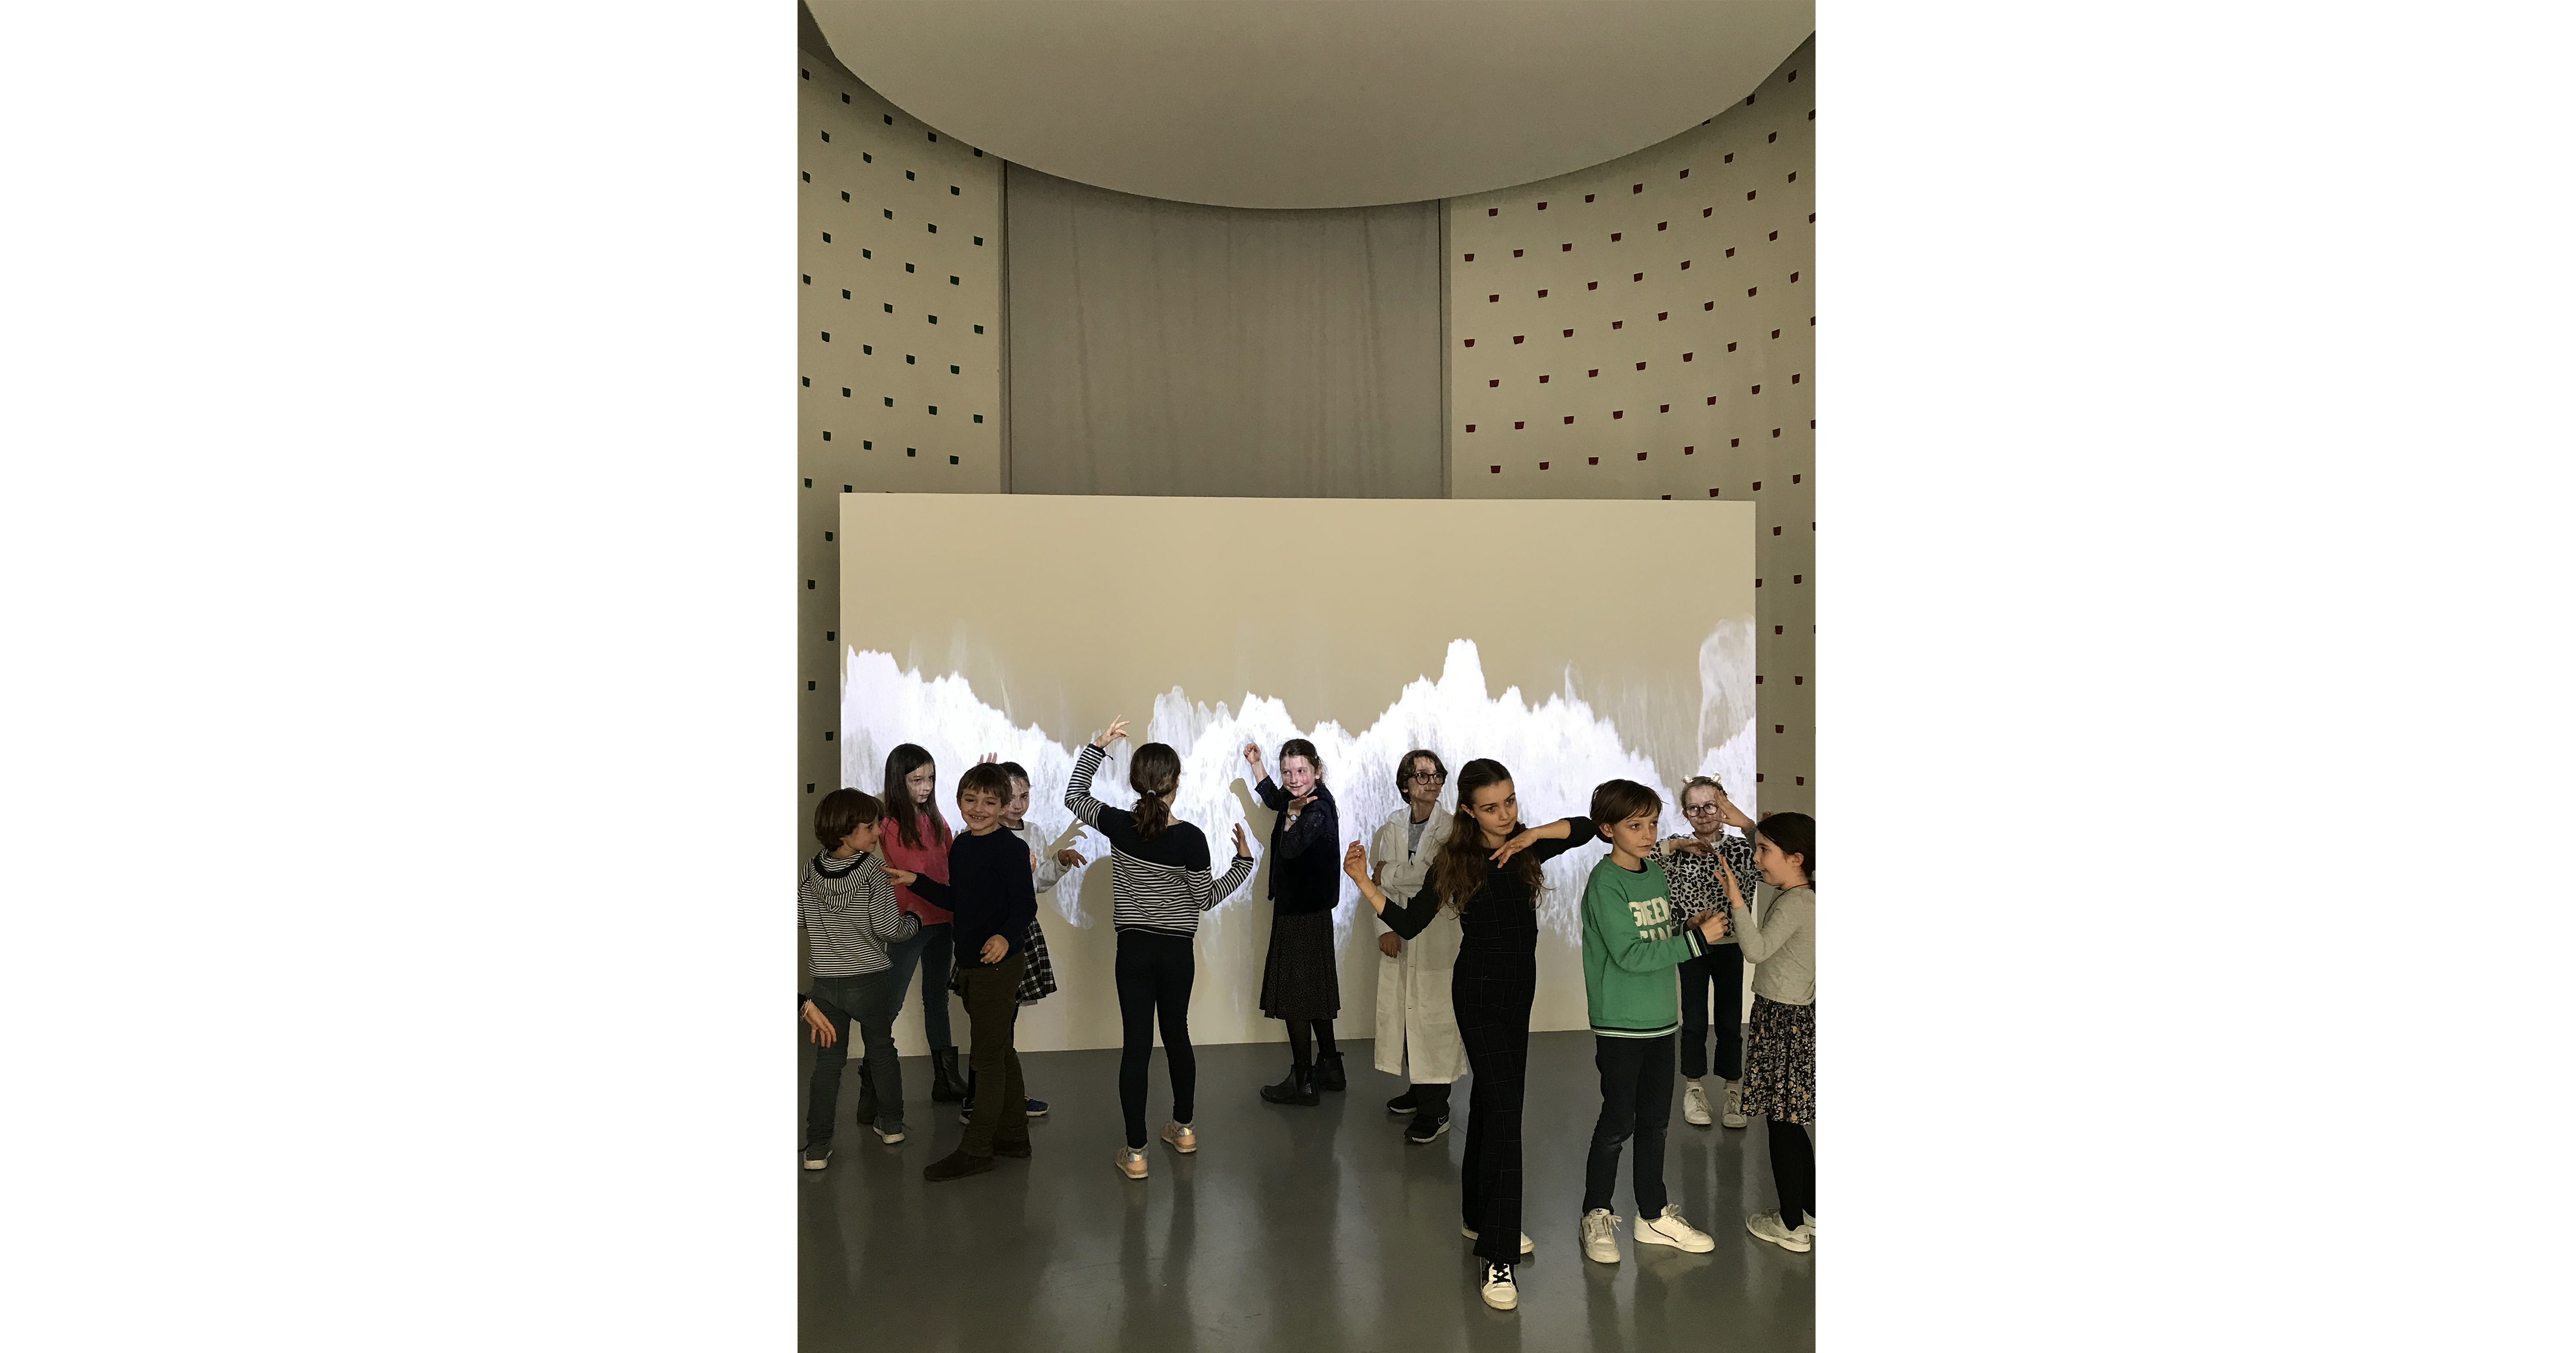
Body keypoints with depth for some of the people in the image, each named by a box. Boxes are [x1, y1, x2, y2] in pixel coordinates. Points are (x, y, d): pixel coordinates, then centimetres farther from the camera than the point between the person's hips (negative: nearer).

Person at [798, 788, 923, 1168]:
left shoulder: (810, 871, 0)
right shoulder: (874, 868, -14)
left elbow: (798, 921, 4)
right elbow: (888, 928, -16)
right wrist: (913, 920, 2)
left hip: (825, 984, 3)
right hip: (870, 982, -3)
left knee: (827, 1062, 9)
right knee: (882, 1051, 17)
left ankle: (818, 1147, 8)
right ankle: (891, 1124, 29)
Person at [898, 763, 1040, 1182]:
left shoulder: (1011, 848, -15)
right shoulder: (960, 847, 10)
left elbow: (1026, 905, -19)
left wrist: (1005, 936, -35)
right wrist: (915, 882, 17)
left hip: (999, 962, -9)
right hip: (971, 963, 9)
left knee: (989, 1055, -1)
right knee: (1000, 1052, 16)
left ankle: (976, 1149, 7)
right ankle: (1013, 1136, 27)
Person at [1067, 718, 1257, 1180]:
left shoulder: (1119, 826, -10)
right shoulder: (1190, 838, -15)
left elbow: (1074, 795, 7)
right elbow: (1206, 898, -4)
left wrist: (1099, 745, 6)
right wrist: (1243, 860, 3)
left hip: (1133, 948, 0)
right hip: (1177, 950, 0)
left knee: (1136, 1043, 2)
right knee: (1176, 1034, 18)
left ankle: (1135, 1151, 5)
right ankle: (1184, 1128, 34)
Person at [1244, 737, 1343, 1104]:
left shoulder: (1319, 810, -22)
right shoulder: (1302, 799, 6)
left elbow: (1291, 848, -35)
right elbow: (1274, 800, 29)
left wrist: (1293, 812, -27)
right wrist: (1255, 763, 23)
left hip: (1303, 915, -10)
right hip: (1297, 907, 10)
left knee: (1296, 996, -2)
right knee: (1314, 991, 18)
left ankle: (1302, 1083, 7)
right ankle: (1329, 1068, 30)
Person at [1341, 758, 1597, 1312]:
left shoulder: (1525, 849, 3)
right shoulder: (1455, 861, -10)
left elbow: (1587, 827, -2)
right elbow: (1410, 923, -10)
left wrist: (1534, 834, -14)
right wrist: (1364, 883, -21)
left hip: (1518, 990, 6)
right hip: (1480, 992, -6)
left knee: (1488, 1102, 18)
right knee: (1503, 1112, -13)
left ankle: (1478, 1217, 33)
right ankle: (1497, 1261, -13)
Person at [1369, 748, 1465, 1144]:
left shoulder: (1450, 828, -6)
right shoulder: (1393, 825, 8)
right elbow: (1383, 879, 3)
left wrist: (1389, 874, -7)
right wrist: (1386, 929, -7)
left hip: (1437, 935, -5)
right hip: (1399, 935, 5)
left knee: (1433, 1015, -5)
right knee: (1402, 1012, 10)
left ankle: (1436, 1111, 2)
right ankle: (1418, 1090, 28)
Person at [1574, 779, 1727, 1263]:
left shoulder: (1658, 874, 8)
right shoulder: (1606, 883, -15)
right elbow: (1629, 955, -21)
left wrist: (1690, 930, -5)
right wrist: (1695, 939, -19)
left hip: (1661, 1018, 7)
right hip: (1620, 1024, -7)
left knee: (1655, 1120, 15)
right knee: (1618, 1123, 2)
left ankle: (1654, 1215, 28)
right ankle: (1597, 1215, 19)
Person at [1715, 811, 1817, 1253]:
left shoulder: (1794, 903, -20)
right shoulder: (1804, 898, 9)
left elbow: (1757, 950, -28)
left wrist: (1736, 900, -34)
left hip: (1784, 1020, -9)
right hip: (1795, 1015, 9)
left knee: (1781, 1122, 1)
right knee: (1790, 1123, 17)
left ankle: (1791, 1225, 11)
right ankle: (1811, 1213, 26)